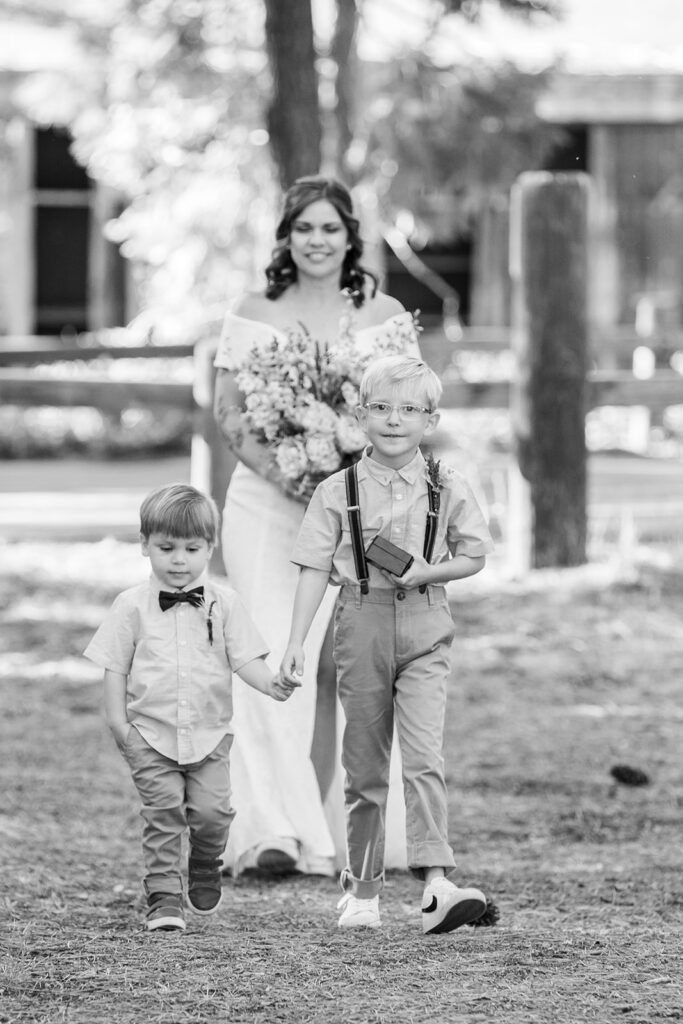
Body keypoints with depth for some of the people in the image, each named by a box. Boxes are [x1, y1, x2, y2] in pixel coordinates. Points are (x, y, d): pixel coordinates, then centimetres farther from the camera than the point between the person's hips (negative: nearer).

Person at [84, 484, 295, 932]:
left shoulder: (222, 603, 2)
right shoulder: (133, 606, 0)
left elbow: (245, 657, -1)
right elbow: (115, 667, 3)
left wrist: (270, 684, -20)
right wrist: (118, 722, -5)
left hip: (209, 731, 1)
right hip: (151, 736, -1)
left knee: (212, 811, -7)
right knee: (163, 817, -6)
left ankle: (206, 867, 24)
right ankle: (164, 902, 0)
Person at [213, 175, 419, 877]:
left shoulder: (385, 316, 8)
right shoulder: (254, 316, 5)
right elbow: (228, 412, 0)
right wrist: (285, 474, -15)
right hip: (268, 503, -1)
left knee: (343, 663, -1)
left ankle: (339, 833, 7)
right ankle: (274, 830, -19)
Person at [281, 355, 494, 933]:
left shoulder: (448, 489, 2)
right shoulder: (338, 493, 2)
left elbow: (474, 556, 9)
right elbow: (315, 569, 2)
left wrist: (428, 571, -10)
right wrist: (296, 643, -4)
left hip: (424, 628, -1)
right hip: (362, 621, 1)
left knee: (423, 757, -14)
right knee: (364, 765, 8)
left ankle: (436, 885, -24)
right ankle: (362, 889, 17)